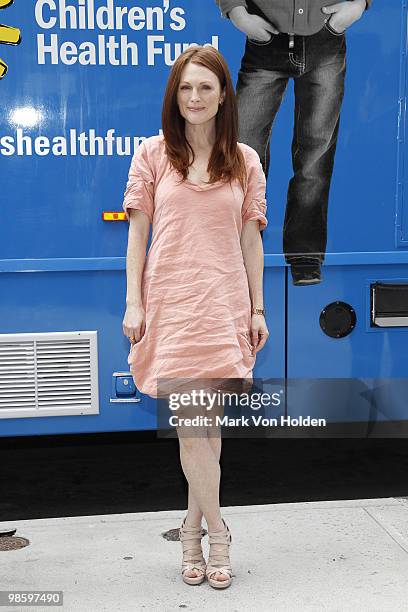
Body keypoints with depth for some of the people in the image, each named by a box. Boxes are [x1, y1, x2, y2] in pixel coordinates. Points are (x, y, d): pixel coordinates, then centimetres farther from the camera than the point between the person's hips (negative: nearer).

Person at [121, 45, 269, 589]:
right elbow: (137, 233, 5)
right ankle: (217, 533, 9)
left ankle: (193, 532, 18)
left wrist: (257, 308, 6)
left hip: (224, 304, 1)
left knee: (208, 421, 3)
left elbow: (251, 240, 9)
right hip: (169, 300, -1)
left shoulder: (244, 161, 9)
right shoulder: (153, 154, 6)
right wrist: (133, 303, -1)